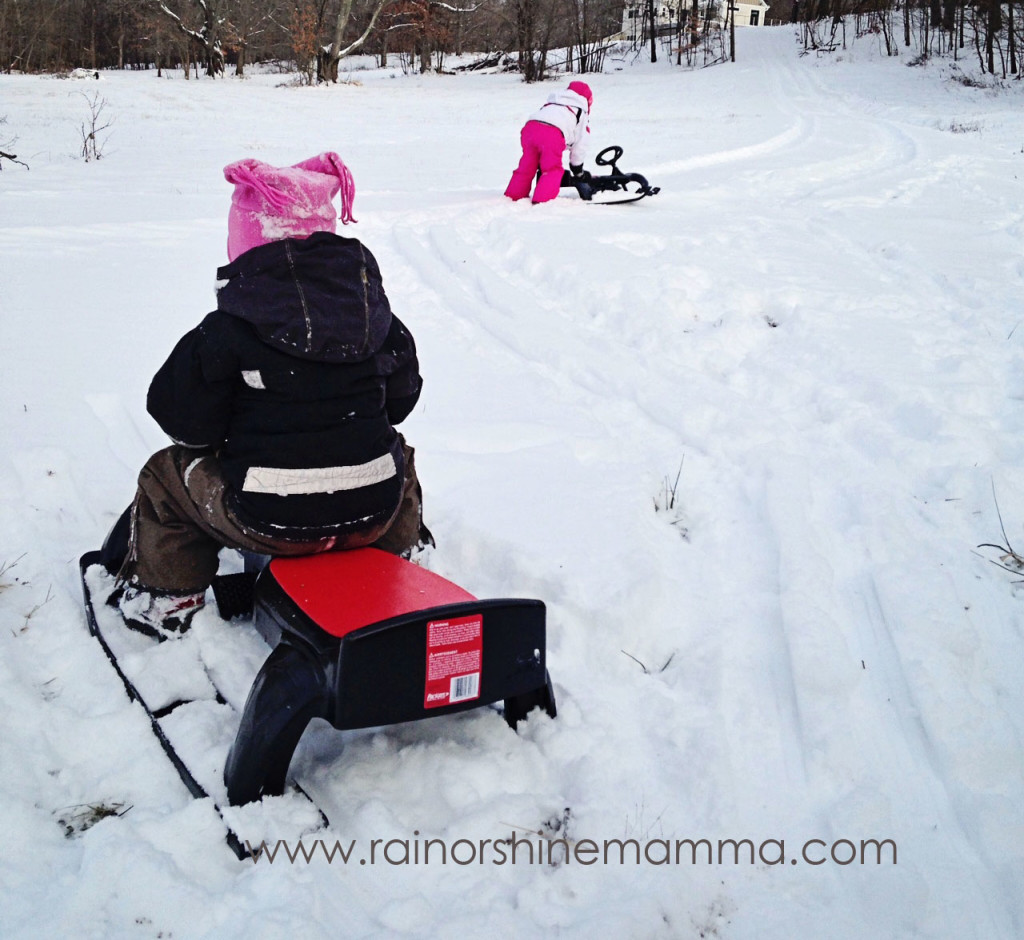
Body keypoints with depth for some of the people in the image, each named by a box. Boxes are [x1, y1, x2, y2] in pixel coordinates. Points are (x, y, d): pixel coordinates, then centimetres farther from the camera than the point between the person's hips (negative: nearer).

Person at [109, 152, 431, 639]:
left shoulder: (228, 330, -11)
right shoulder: (374, 312, 2)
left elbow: (185, 420, -6)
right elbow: (402, 395, 14)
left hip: (269, 522, -4)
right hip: (375, 513, 4)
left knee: (166, 474, 21)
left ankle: (165, 598, 30)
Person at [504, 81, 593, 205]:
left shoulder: (551, 102, 41)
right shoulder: (582, 112, 27)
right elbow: (580, 143, 25)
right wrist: (577, 168, 37)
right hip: (553, 135, -5)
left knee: (526, 168, 16)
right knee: (552, 170, 6)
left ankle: (513, 197, 19)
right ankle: (542, 200, -7)